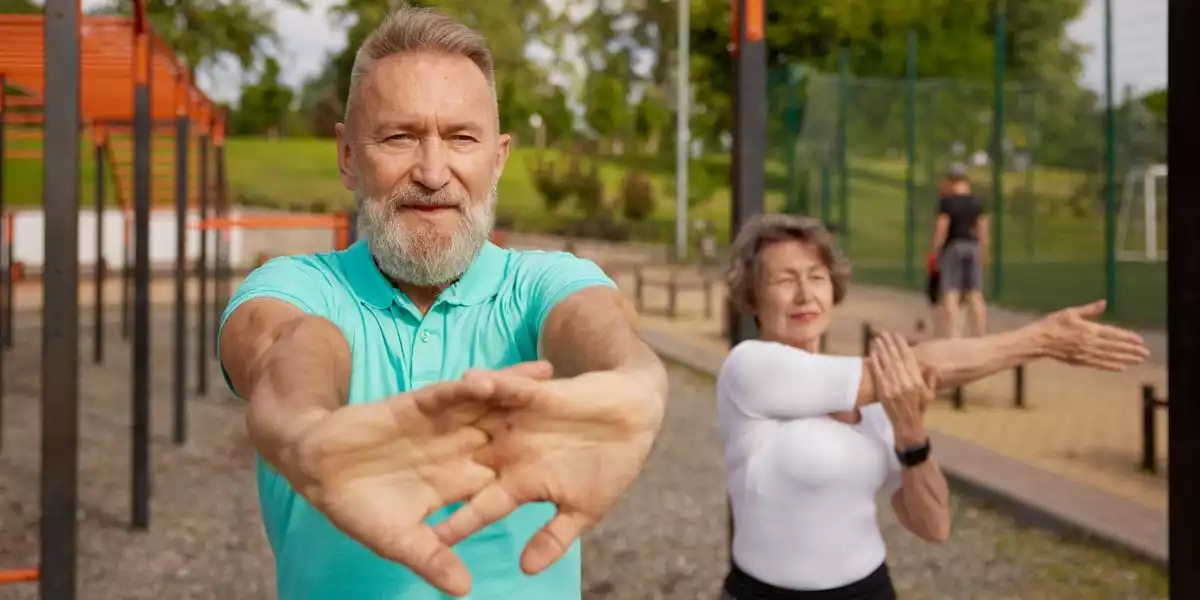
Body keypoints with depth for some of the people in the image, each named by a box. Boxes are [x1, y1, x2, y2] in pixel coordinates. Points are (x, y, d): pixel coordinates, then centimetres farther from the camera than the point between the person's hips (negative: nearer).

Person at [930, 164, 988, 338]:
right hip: (972, 247, 5)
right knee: (975, 296, 7)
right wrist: (982, 253, 13)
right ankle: (980, 338, 8)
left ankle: (952, 338, -13)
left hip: (952, 247, -5)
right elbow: (983, 229, 7)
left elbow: (942, 228, -11)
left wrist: (935, 250, -5)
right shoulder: (976, 202, 7)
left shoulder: (946, 201, -7)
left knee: (950, 296, -6)